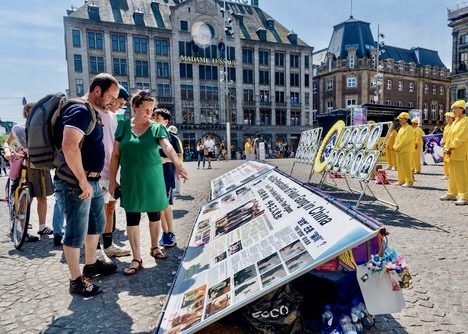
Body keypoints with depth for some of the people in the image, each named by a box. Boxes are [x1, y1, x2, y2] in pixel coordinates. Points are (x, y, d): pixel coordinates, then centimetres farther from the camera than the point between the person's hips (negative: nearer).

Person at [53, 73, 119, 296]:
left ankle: (91, 265, 38)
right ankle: (76, 281, 15)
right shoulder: (80, 111, -17)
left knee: (97, 224, 20)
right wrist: (83, 181, -24)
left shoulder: (94, 113, 14)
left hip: (93, 181, 10)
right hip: (75, 184, -10)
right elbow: (69, 147, -30)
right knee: (76, 233, 1)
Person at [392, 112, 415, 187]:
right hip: (399, 150, 9)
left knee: (406, 166, -7)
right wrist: (395, 146, 4)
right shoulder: (401, 128, 18)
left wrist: (398, 147, -16)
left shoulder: (409, 128, -11)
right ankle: (401, 181, 20)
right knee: (400, 166, 12)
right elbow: (397, 138, 19)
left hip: (406, 151, -9)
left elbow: (405, 140, -19)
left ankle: (409, 182, -1)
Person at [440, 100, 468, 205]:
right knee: (452, 175, 14)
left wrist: (451, 148, -13)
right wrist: (446, 147, 3)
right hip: (452, 153, 9)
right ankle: (451, 194, 22)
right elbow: (450, 136, 18)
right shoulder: (455, 122, 19)